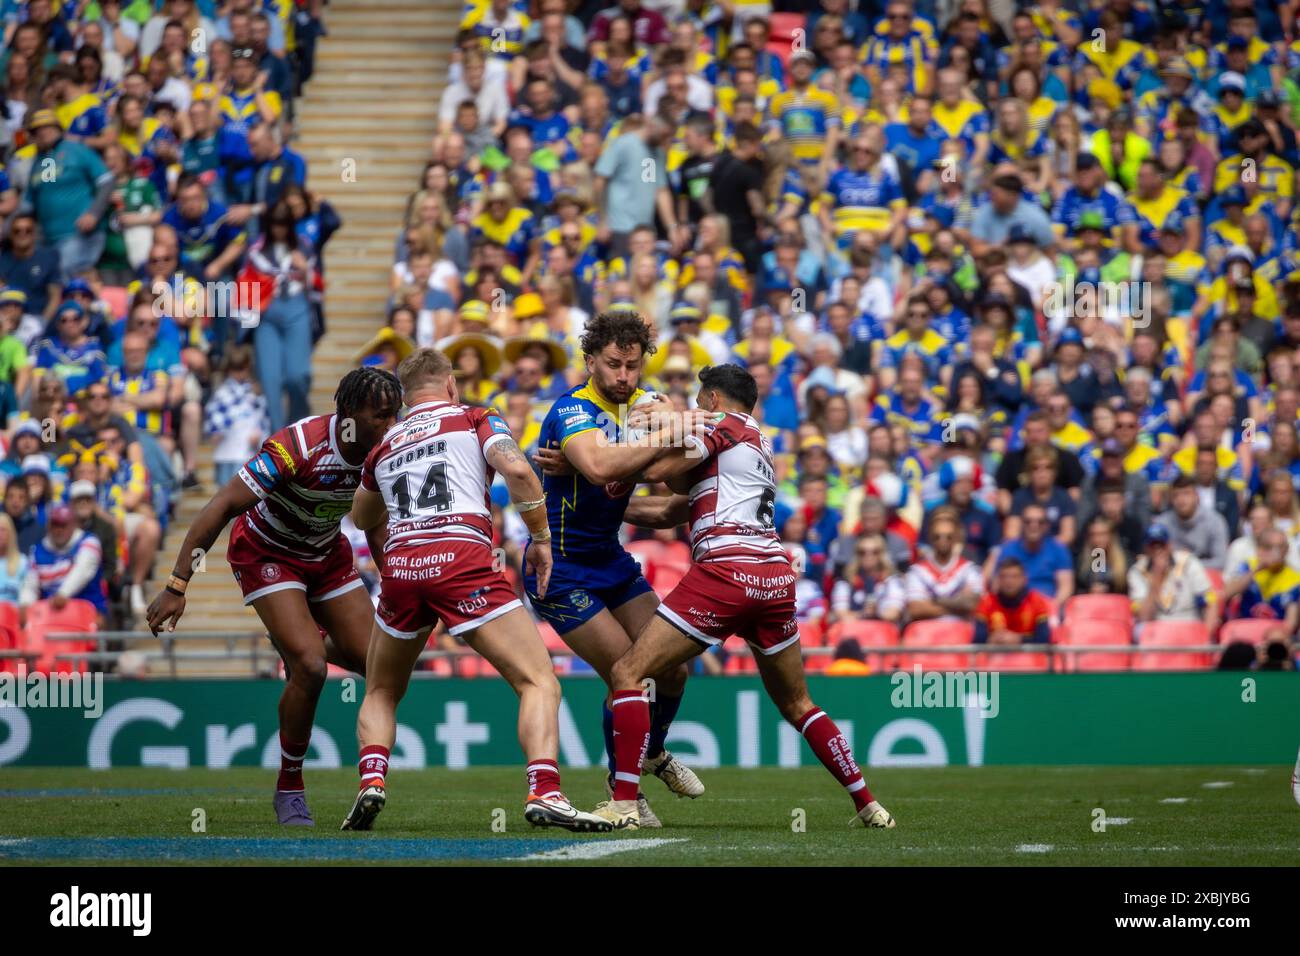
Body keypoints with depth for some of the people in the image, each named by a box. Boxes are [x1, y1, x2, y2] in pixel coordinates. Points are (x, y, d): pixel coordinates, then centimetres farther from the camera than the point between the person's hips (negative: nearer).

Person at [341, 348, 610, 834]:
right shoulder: (474, 419, 14)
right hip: (463, 561, -4)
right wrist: (541, 538, 6)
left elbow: (362, 518, 42)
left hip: (400, 569, 4)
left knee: (380, 695, 25)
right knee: (539, 684, -2)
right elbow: (516, 469, -5)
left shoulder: (384, 445, 26)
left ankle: (371, 781, -1)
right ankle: (543, 793, -24)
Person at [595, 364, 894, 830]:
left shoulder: (726, 424, 6)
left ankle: (623, 804, -13)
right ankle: (868, 805, 17)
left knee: (627, 673, -4)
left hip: (726, 569, -8)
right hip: (776, 576, 8)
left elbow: (657, 470, -2)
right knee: (796, 704, 21)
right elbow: (672, 511, 29)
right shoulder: (761, 447, 30)